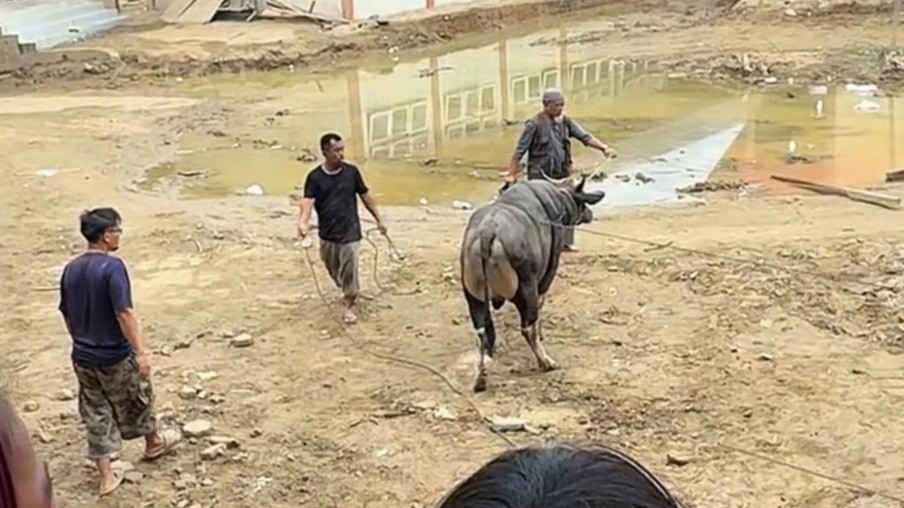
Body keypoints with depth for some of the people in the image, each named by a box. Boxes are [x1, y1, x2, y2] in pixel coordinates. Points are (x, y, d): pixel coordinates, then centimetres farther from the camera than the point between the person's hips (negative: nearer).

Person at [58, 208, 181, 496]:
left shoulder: (70, 269, 2)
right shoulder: (112, 266, -21)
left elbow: (67, 315, 11)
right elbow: (124, 313, -26)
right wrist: (141, 352, -22)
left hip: (83, 357, 6)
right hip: (115, 356, -6)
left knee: (96, 414, 13)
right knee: (137, 400, 19)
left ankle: (106, 476, 18)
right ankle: (154, 443, 43)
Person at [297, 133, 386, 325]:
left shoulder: (351, 172, -5)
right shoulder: (315, 177, -8)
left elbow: (366, 196, 5)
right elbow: (308, 201, -19)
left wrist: (379, 219, 9)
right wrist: (303, 222, -38)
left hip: (350, 232, -2)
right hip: (327, 234, 2)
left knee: (350, 271, -2)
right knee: (334, 271, 18)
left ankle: (348, 305, 18)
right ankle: (347, 292, 46)